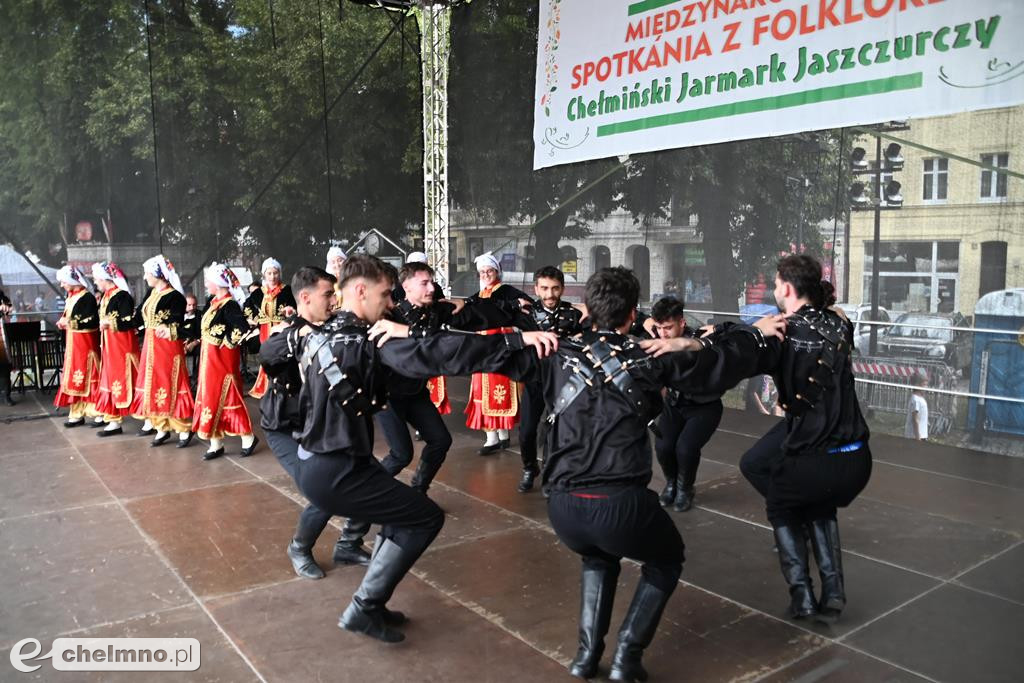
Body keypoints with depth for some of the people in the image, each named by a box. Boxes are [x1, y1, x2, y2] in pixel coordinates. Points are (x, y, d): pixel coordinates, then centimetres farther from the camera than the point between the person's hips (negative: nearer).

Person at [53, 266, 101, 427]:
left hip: (85, 343, -9)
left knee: (87, 377, -4)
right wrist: (63, 321, 1)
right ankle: (77, 414, 17)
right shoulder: (71, 297, 12)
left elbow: (92, 322, -20)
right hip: (73, 343, 9)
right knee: (74, 377, 10)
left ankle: (97, 412, 5)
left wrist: (71, 323, -20)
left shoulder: (87, 297, -15)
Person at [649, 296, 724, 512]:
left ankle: (685, 488, 10)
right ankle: (671, 483, 17)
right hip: (675, 402, 3)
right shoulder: (659, 339, -14)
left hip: (705, 406, -3)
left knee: (685, 447, -23)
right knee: (663, 445, -17)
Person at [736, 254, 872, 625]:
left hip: (813, 462, -5)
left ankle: (802, 594, 16)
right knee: (821, 508, 34)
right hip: (857, 459, 5)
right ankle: (833, 593, 22)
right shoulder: (838, 325, 5)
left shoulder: (782, 333, -10)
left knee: (780, 508, 26)